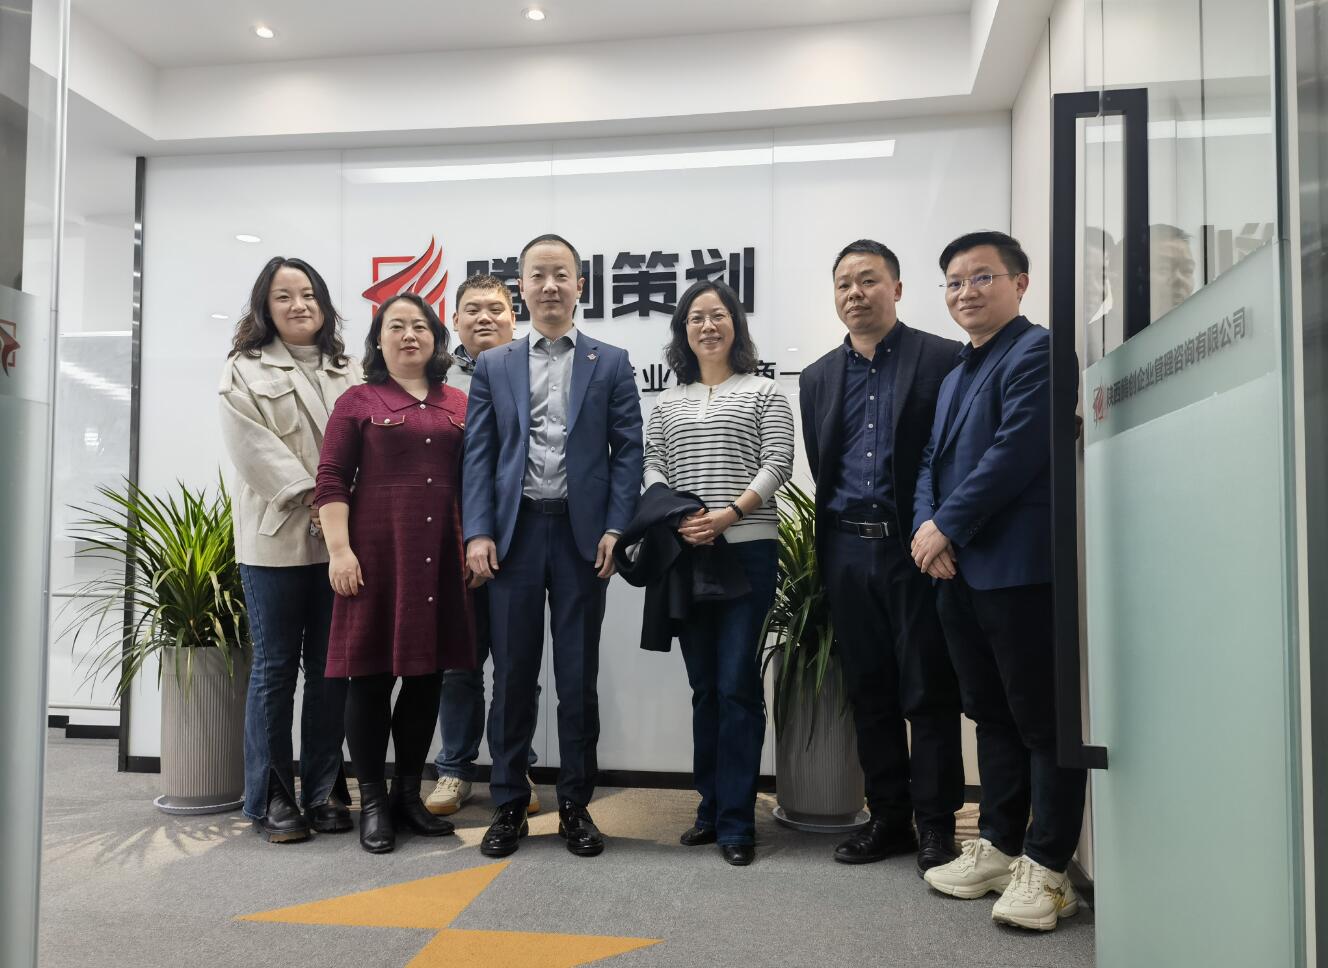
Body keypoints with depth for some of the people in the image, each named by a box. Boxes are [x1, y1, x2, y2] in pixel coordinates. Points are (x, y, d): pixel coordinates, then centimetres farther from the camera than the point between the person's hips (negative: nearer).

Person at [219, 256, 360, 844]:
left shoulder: (350, 373, 14)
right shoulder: (245, 371, 6)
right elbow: (255, 449, -7)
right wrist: (316, 500, -15)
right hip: (276, 538, -2)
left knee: (330, 668, 8)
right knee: (275, 667, 4)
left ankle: (324, 791, 18)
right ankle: (270, 798, 14)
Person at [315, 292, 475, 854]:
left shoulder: (458, 405, 13)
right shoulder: (358, 402, 4)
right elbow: (331, 481, -2)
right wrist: (339, 550, -11)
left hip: (440, 555, 4)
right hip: (376, 550, -3)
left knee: (428, 673, 9)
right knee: (372, 673, 3)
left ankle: (409, 793, 24)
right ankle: (372, 801, 16)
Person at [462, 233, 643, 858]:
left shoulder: (610, 363, 7)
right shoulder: (493, 366, 10)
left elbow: (627, 450, 2)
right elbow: (478, 454, 5)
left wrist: (615, 529, -7)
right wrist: (478, 533, -5)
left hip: (581, 534, -1)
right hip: (514, 532, 1)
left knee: (579, 677, 7)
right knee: (513, 675, 7)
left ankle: (575, 805, 20)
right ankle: (509, 805, 20)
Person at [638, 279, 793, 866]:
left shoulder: (764, 393, 6)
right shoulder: (668, 403, 16)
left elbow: (778, 463, -3)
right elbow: (652, 467, 9)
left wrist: (729, 514, -17)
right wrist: (676, 520, -11)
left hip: (747, 550, -4)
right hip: (685, 554, 4)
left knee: (737, 685, -5)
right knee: (704, 686, 10)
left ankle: (736, 822, 5)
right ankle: (712, 810, 22)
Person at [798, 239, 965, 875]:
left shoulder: (943, 360, -1)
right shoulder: (818, 377, 13)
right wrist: (827, 551, 11)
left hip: (916, 549, -4)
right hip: (847, 552, 5)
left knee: (930, 694, 3)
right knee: (869, 695, 11)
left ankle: (935, 825, 17)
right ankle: (888, 818, 24)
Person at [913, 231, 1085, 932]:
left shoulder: (1037, 352, -6)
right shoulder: (956, 374, 22)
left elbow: (1016, 452, -17)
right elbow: (932, 462, 17)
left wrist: (947, 527, -13)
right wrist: (927, 529, -1)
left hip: (1019, 569, -9)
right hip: (960, 572, 9)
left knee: (1042, 720, 0)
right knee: (990, 715, 16)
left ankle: (1046, 868, 11)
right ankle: (998, 846, 28)